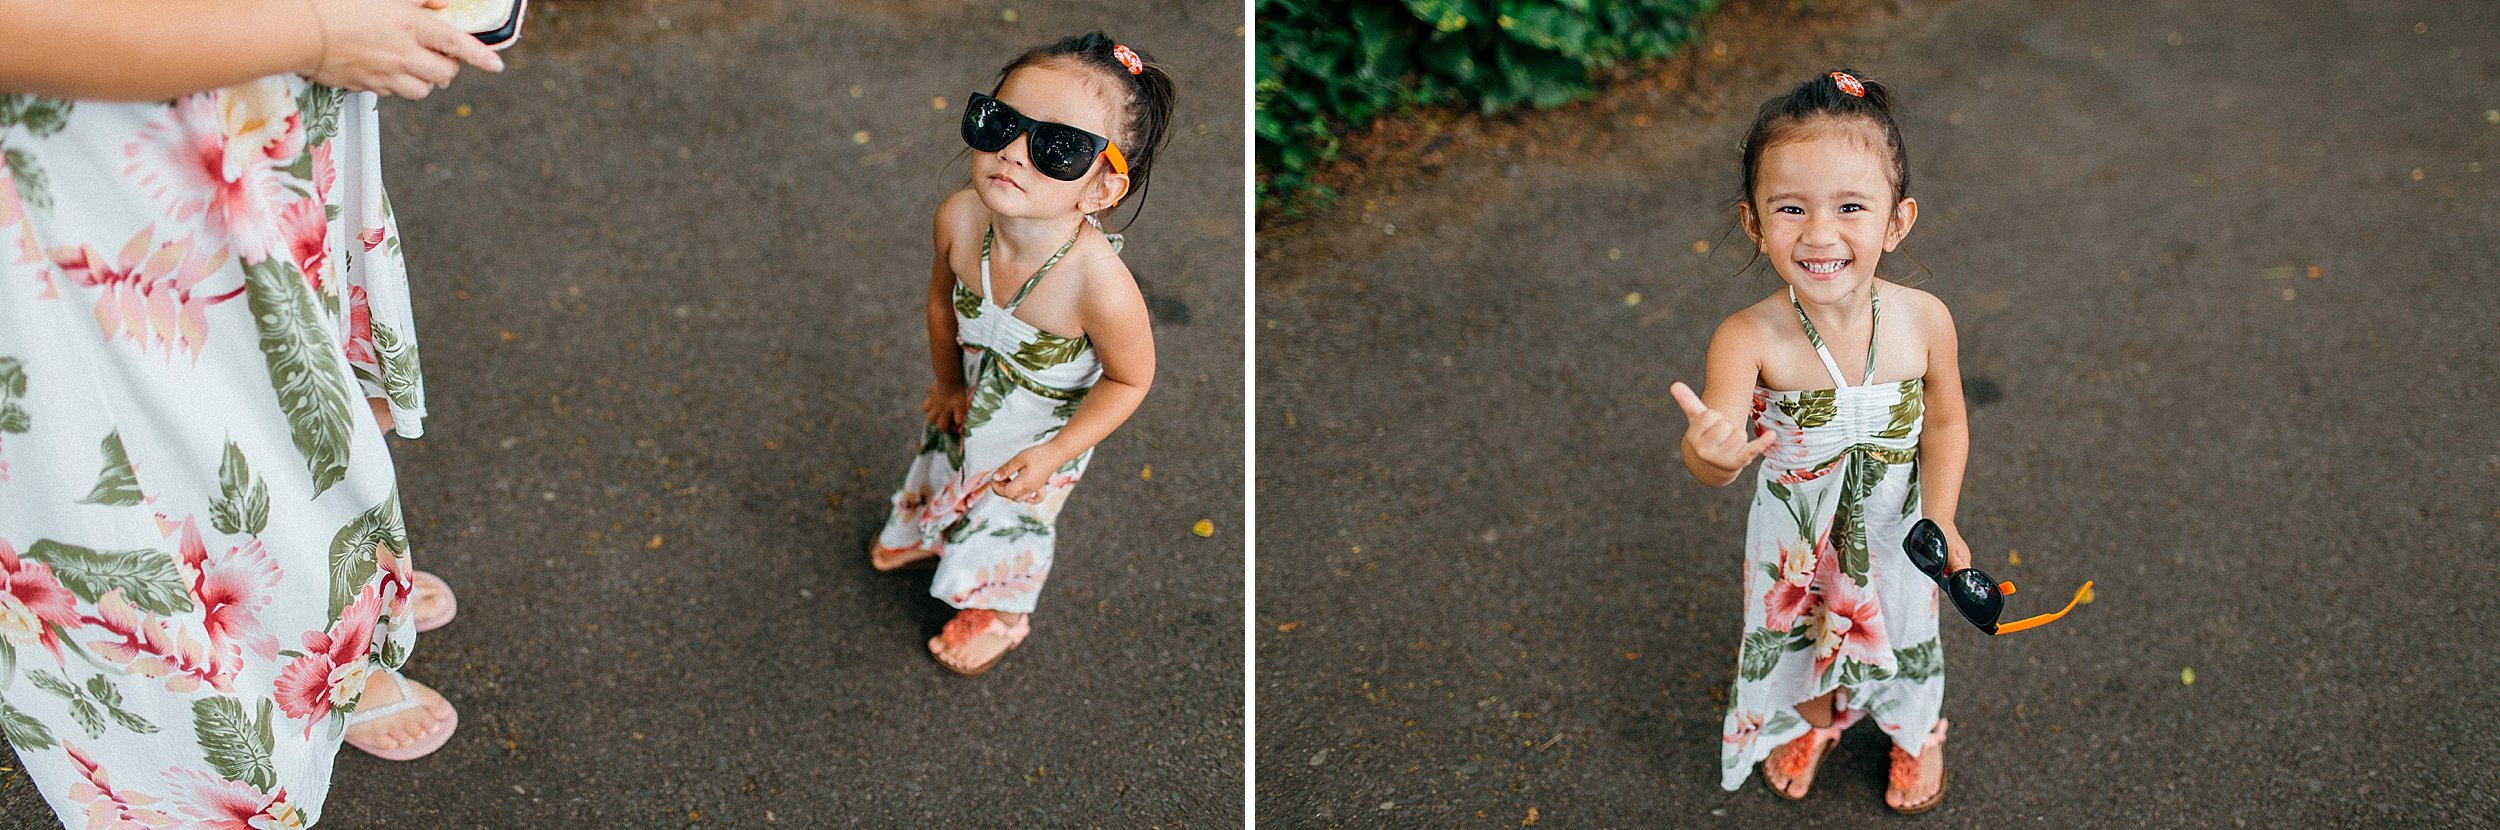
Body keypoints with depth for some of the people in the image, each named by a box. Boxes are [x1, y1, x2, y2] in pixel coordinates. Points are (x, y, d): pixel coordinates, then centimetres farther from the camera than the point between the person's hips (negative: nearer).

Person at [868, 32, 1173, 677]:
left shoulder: (1099, 284, -46)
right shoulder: (959, 219, -31)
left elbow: (1129, 380, -26)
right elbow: (943, 296, -7)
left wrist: (1052, 456, -23)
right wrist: (948, 382, 4)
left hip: (1046, 425, -4)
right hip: (973, 393, 4)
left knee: (1009, 521, 24)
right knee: (943, 458, 34)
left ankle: (1000, 613, 59)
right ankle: (924, 532, 71)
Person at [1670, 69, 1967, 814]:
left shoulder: (1924, 321, -24)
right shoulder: (1750, 340, -33)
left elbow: (1944, 423, -7)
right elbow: (1716, 458, -45)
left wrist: (1941, 520, -13)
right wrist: (1710, 453, -67)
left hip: (1892, 530, 2)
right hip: (1796, 539, -1)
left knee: (1903, 640, 28)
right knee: (1801, 639, 28)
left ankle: (1916, 735, 62)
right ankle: (1813, 724, 62)